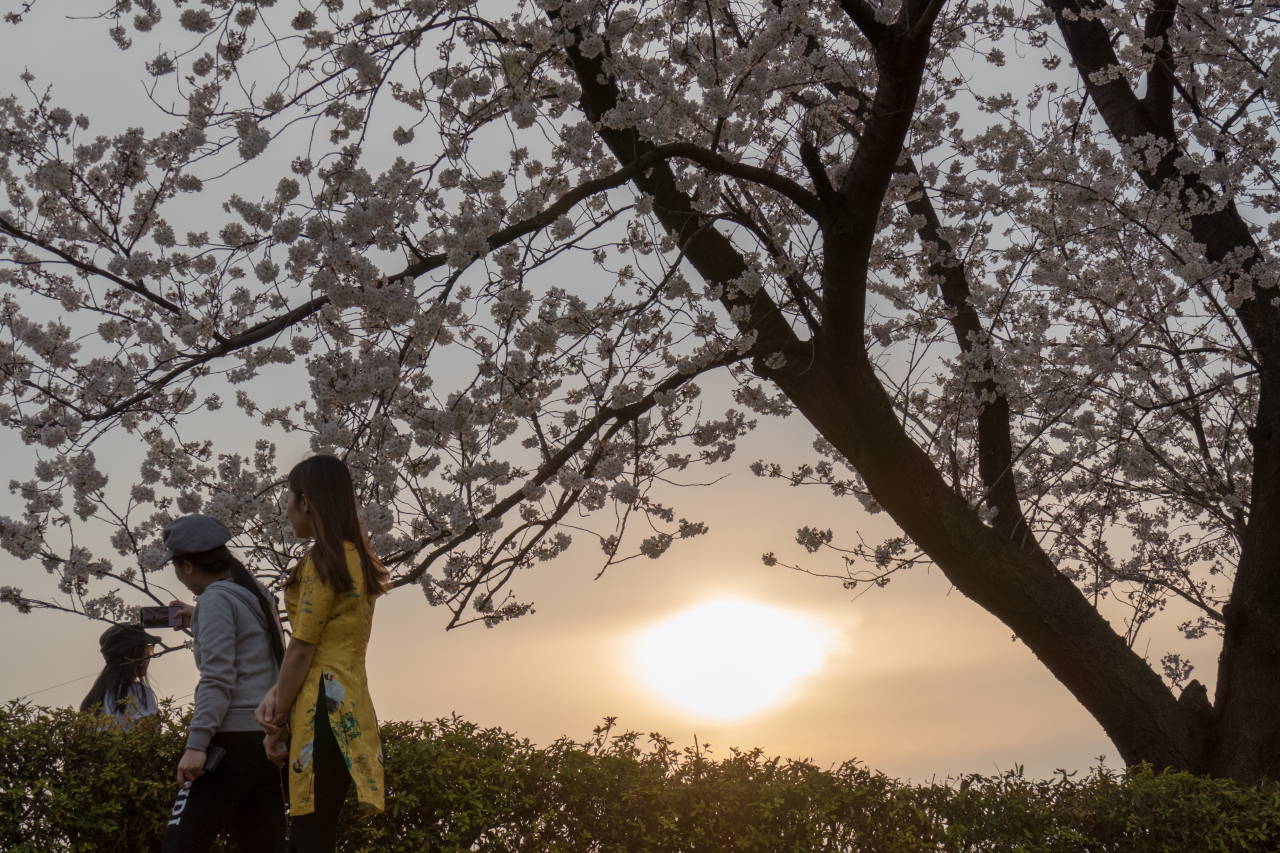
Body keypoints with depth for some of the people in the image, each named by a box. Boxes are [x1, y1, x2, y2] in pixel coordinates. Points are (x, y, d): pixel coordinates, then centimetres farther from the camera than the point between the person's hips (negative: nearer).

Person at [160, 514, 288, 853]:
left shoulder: (216, 599, -5)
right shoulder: (259, 596, 18)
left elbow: (217, 677, -15)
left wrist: (196, 743, -20)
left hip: (233, 741, -8)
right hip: (268, 739, 9)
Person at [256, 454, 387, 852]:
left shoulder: (323, 561, -11)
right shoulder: (355, 558, 17)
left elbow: (302, 650, -11)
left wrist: (278, 722, -2)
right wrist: (277, 694, 3)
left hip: (325, 710, -9)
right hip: (346, 704, 9)